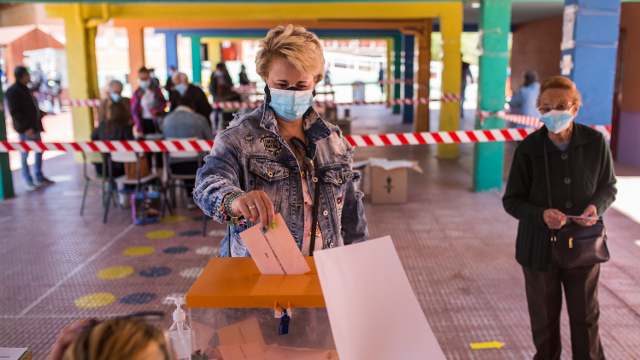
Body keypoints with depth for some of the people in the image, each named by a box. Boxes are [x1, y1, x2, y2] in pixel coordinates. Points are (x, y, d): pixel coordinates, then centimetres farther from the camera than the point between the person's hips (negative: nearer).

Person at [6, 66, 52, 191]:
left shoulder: (25, 89, 16)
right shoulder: (13, 91, -13)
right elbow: (15, 112, -18)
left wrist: (40, 113, 15)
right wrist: (26, 127, -21)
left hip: (35, 127, 9)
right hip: (25, 129, -9)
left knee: (39, 152, 14)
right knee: (25, 155, 0)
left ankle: (39, 177, 27)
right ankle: (28, 181, 9)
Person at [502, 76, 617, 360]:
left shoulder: (595, 142, -8)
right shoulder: (529, 149, -12)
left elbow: (609, 186, 6)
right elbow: (511, 200, -6)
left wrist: (597, 206, -15)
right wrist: (541, 214, -25)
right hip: (541, 248, -1)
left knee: (585, 317, 15)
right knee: (544, 319, 15)